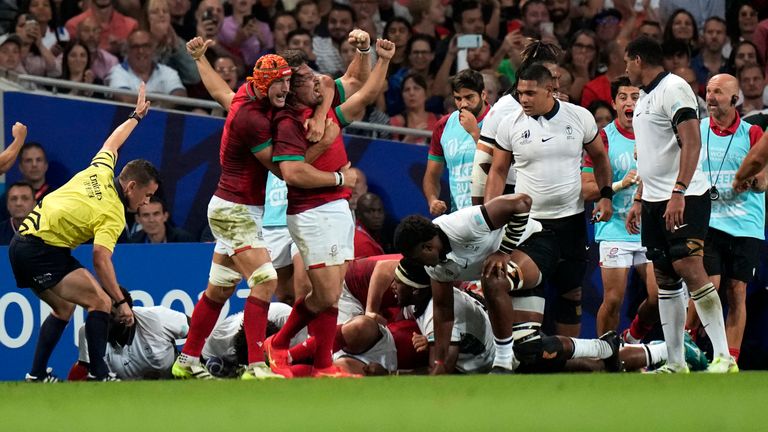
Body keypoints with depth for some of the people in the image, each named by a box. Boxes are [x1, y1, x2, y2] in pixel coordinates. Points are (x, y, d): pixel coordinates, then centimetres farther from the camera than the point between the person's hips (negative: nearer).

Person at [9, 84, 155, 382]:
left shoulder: (101, 171, 6)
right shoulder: (113, 215, -15)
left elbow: (112, 142, 27)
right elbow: (101, 258, -26)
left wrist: (136, 116, 41)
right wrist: (120, 301, -25)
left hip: (21, 243, 10)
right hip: (44, 253, -10)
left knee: (64, 308, 23)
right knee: (101, 301, -13)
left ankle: (37, 374, 23)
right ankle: (98, 374, -16)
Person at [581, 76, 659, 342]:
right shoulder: (603, 138, -2)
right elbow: (586, 190, -5)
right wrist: (621, 184, -18)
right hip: (614, 230, -3)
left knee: (659, 296, -4)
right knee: (613, 300, -8)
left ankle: (633, 338, 23)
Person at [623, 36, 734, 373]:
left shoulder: (673, 88, -10)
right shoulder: (644, 98, 20)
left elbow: (692, 143, -19)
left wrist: (678, 193, -26)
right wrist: (639, 200, 24)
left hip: (685, 198, -10)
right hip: (655, 202, 10)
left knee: (690, 269, -19)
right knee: (665, 280, 7)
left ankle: (723, 356, -20)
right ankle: (675, 363, 9)